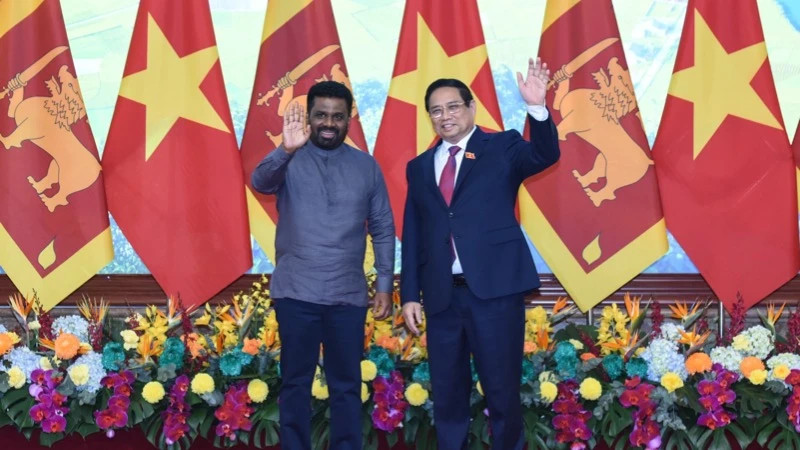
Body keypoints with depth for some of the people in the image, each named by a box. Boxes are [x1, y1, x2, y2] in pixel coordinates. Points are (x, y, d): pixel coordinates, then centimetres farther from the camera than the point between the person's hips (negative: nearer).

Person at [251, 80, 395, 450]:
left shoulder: (366, 166, 6)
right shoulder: (289, 161, 0)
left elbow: (383, 229, 8)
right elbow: (261, 182, -22)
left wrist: (385, 284, 2)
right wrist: (286, 150, -40)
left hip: (348, 296, 1)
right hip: (296, 293, -1)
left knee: (347, 385, 8)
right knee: (296, 382, 7)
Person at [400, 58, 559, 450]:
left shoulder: (501, 147, 5)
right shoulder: (419, 167, 15)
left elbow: (544, 156, -15)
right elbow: (412, 235, 13)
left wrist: (537, 107, -31)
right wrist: (409, 294, 7)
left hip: (494, 288, -4)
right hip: (441, 294, 4)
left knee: (502, 389, 0)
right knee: (447, 392, 10)